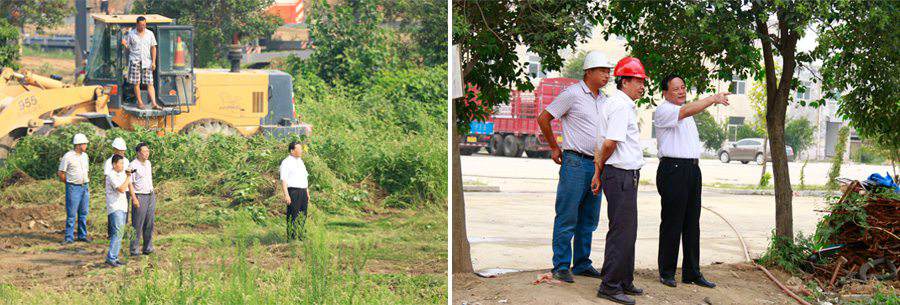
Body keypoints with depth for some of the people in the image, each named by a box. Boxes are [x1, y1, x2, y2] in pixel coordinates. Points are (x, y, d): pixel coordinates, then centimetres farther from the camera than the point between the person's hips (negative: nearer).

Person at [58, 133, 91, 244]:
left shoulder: (85, 155, 11)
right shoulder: (68, 156, -9)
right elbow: (61, 173, -5)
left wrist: (86, 180, 13)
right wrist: (70, 183, 0)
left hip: (84, 187, 6)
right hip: (73, 188, -6)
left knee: (83, 213, 10)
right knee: (71, 214, -4)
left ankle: (82, 235, 19)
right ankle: (69, 237, 1)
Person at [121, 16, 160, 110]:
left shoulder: (150, 34, 7)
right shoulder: (130, 34, 1)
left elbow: (153, 48, 8)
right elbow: (127, 46, 6)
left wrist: (153, 62, 2)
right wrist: (124, 44, -18)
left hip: (147, 61, 1)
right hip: (135, 61, -1)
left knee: (150, 83, -3)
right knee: (136, 83, 2)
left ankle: (154, 104, -7)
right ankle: (140, 102, 11)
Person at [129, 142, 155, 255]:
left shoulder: (148, 163, 12)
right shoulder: (133, 165, -12)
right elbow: (130, 183, -14)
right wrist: (134, 198, -18)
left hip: (151, 196, 7)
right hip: (140, 197, -7)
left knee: (150, 224, 9)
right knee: (137, 225, -4)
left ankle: (148, 248, 17)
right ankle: (134, 250, 3)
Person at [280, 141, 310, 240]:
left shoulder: (300, 161, 18)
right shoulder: (286, 162, -6)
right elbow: (284, 180, -12)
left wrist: (307, 193, 20)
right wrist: (286, 195, -19)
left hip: (303, 191, 8)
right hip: (293, 191, -8)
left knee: (303, 216, 8)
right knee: (293, 216, -6)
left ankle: (300, 237, 15)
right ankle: (292, 238, -2)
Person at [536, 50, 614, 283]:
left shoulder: (603, 99, 15)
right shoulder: (572, 94, -7)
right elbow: (543, 118, -4)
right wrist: (554, 147, 2)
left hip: (597, 164, 7)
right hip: (575, 162, -7)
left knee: (588, 219, 11)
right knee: (567, 218, -5)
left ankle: (582, 264, 20)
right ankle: (561, 267, 1)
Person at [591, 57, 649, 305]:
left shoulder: (614, 103, 19)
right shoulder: (621, 106, -14)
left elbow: (604, 142, 17)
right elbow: (610, 143, -20)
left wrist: (599, 171, 13)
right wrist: (601, 167, -4)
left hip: (624, 175, 10)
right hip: (621, 175, -10)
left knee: (627, 230, 16)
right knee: (622, 231, -7)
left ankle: (624, 281, 25)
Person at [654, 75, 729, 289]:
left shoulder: (686, 115, 24)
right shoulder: (663, 111, -6)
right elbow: (686, 111, -25)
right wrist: (714, 99, -29)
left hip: (692, 169, 8)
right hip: (673, 169, -8)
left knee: (692, 223, 8)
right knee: (672, 223, -4)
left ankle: (692, 273, 13)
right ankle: (666, 272, 4)